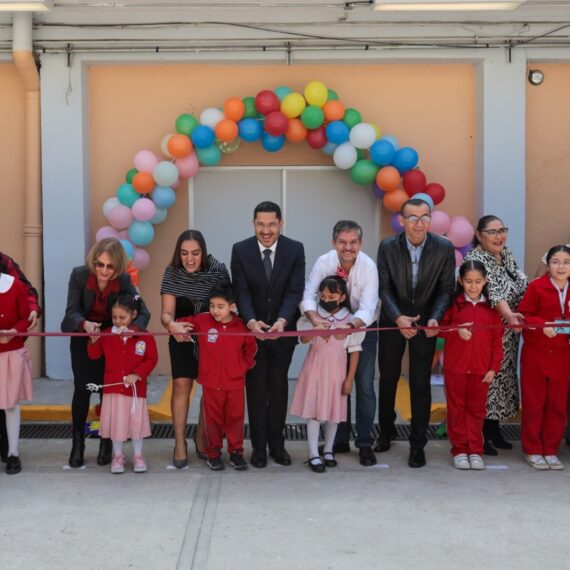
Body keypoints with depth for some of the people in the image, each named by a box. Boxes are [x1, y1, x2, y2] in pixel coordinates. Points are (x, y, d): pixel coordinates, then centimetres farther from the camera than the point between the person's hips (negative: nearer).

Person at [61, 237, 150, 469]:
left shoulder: (124, 280, -23)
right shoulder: (79, 275, -24)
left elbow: (143, 312, -26)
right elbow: (71, 311, -22)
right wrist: (85, 324, -45)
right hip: (83, 339, 0)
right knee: (82, 389, -5)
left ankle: (106, 442, 21)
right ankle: (78, 442, 10)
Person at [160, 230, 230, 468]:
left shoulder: (217, 270, -18)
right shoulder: (172, 273, -17)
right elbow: (166, 313, -21)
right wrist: (172, 324, -42)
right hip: (182, 337, -1)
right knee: (181, 385, -11)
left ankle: (201, 436, 24)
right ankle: (180, 443, -3)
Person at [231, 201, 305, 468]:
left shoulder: (295, 249, -8)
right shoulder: (240, 250, -8)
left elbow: (294, 291, -13)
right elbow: (242, 292, -11)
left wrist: (282, 321, -30)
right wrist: (251, 322, -29)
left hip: (283, 329, 0)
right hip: (252, 329, 0)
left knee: (279, 387, 8)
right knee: (256, 389, 5)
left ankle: (277, 444, 19)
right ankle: (259, 447, 13)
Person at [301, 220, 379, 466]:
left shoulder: (369, 266, -23)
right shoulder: (323, 263, -17)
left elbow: (367, 308, -30)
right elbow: (308, 295, -22)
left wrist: (351, 325, -49)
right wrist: (314, 318, -42)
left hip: (362, 329, -2)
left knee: (365, 386, -6)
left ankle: (365, 444, 4)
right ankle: (340, 440, 21)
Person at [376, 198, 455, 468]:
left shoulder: (444, 248, -12)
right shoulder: (388, 247, -12)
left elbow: (446, 289, -10)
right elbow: (385, 288, -12)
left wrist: (435, 318, -25)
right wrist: (398, 318, -27)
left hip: (425, 320, -1)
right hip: (393, 320, 1)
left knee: (420, 383, -1)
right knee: (387, 378, 15)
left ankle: (417, 444, 11)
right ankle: (386, 432, 36)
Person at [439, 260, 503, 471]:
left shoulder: (491, 306, 2)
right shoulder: (453, 303, 0)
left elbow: (497, 339, 2)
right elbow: (440, 328, 2)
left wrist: (494, 367, -3)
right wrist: (456, 331, -17)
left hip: (481, 368, 1)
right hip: (455, 366, 0)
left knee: (477, 408, 8)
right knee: (456, 408, 7)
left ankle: (475, 450, 16)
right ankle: (459, 450, 15)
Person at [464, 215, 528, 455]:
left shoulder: (508, 255, 9)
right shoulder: (475, 260, -17)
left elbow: (522, 287, 18)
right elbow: (492, 291, -32)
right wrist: (509, 315, -44)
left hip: (508, 333, 8)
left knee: (502, 378, 12)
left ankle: (494, 429, 24)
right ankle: (479, 436, 6)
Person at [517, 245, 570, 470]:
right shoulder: (536, 287, -8)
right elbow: (523, 315, -7)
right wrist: (542, 325, -21)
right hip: (536, 353, -3)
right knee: (534, 403, 4)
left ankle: (551, 450, 19)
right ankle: (533, 450, 16)